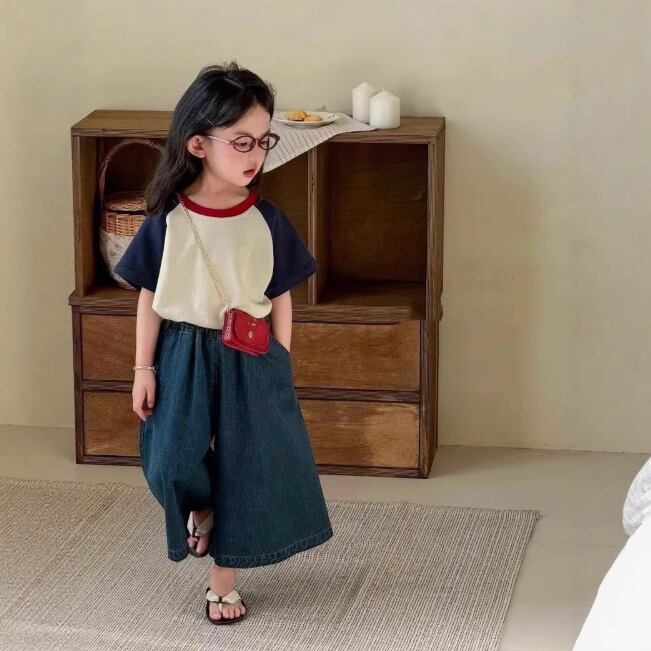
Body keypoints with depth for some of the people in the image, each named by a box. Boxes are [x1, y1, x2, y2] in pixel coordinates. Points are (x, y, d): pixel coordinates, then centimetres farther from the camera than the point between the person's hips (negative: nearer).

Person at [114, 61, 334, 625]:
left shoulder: (268, 220, -8)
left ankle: (223, 582, 23)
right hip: (183, 355, 0)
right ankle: (200, 508, 30)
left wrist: (280, 369, 1)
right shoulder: (167, 221, -9)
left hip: (250, 360, 1)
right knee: (173, 466, -7)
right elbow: (150, 298, 0)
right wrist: (144, 368, 0)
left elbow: (281, 299, 1)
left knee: (245, 470, 6)